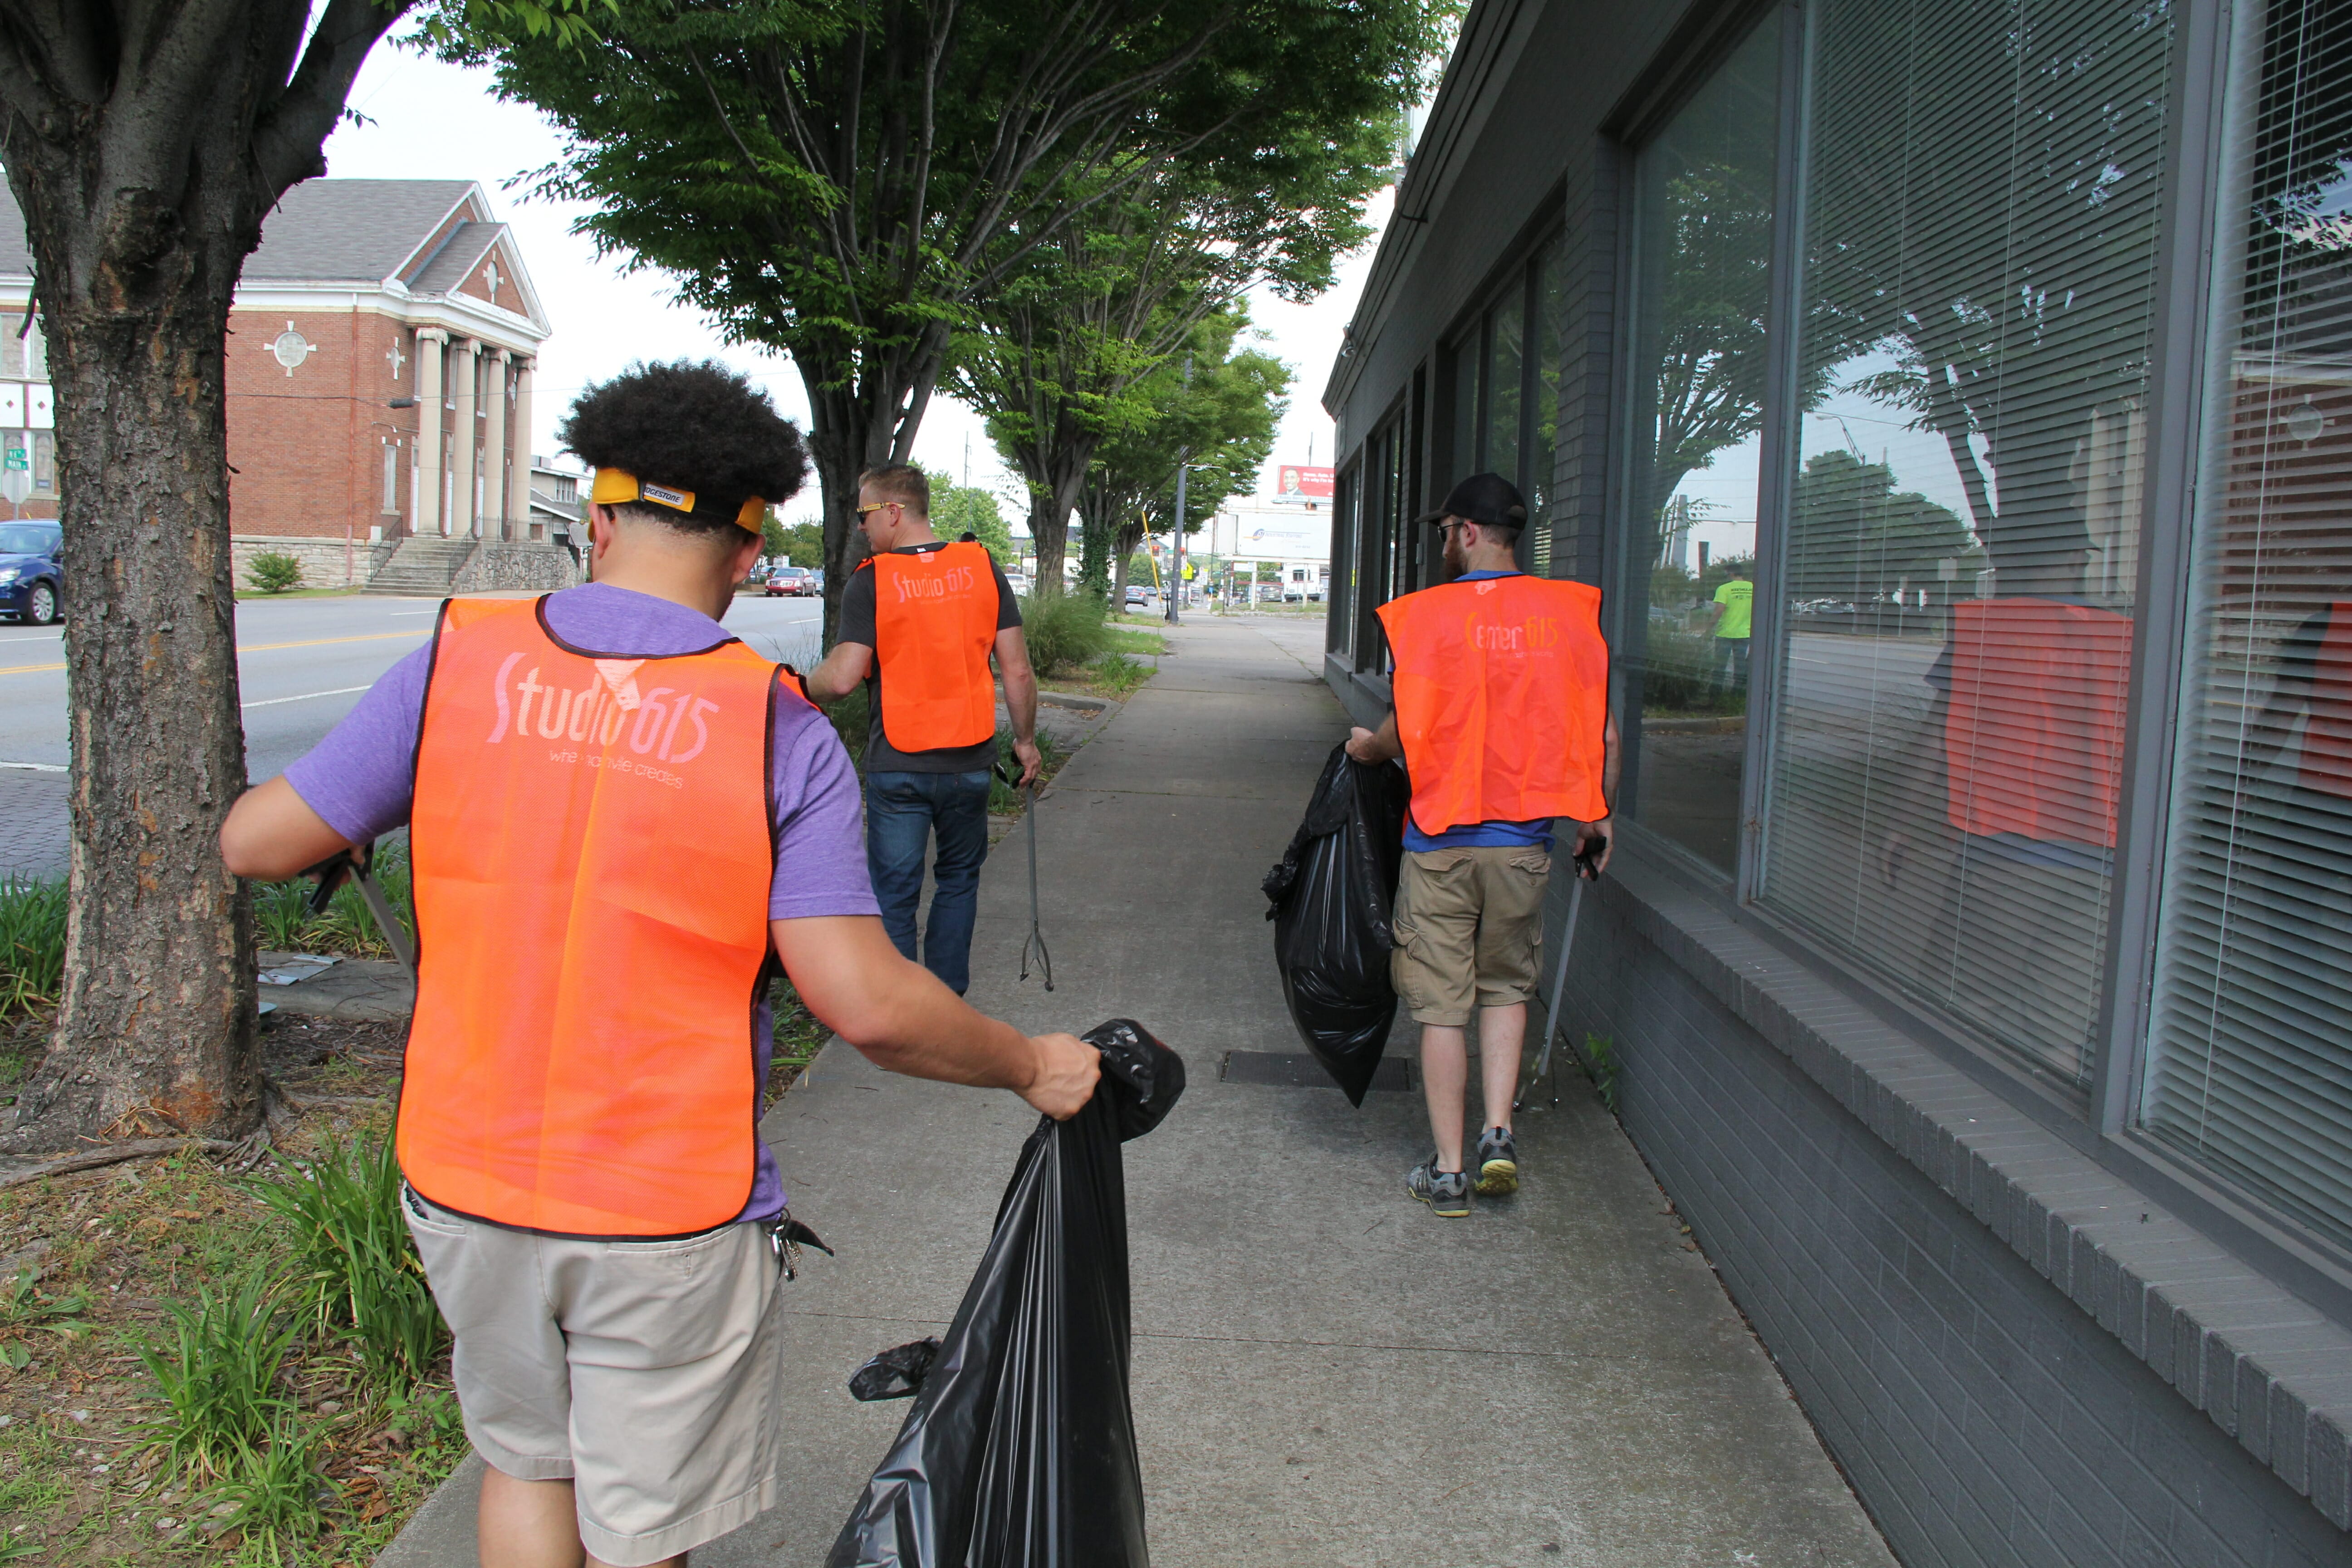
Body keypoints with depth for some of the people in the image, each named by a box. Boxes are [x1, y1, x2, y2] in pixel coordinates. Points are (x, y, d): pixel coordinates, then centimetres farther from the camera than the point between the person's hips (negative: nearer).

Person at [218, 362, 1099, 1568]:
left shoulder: (458, 663, -7)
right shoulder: (776, 731, -14)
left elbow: (256, 843, -2)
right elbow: (867, 1005, -19)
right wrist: (1030, 1066, -4)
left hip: (466, 1184, 3)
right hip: (671, 1218, -3)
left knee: (525, 1461, 27)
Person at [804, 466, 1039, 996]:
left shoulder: (871, 581, -10)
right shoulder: (981, 566, -1)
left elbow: (842, 678, -16)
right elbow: (1017, 670, -2)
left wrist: (801, 688, 6)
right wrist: (1025, 740, 10)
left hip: (896, 767, -3)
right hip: (969, 763, 3)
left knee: (894, 892, 7)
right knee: (958, 878, 20)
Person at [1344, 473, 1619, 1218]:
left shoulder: (1429, 613, -9)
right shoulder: (1570, 608, 1)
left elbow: (1410, 730, -13)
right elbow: (1602, 729, 1)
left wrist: (1366, 747, 9)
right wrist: (1597, 816, 15)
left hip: (1440, 839, -3)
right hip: (1524, 840, 3)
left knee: (1443, 1007, 6)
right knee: (1506, 989, 21)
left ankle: (1448, 1172, 12)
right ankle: (1499, 1135, 9)